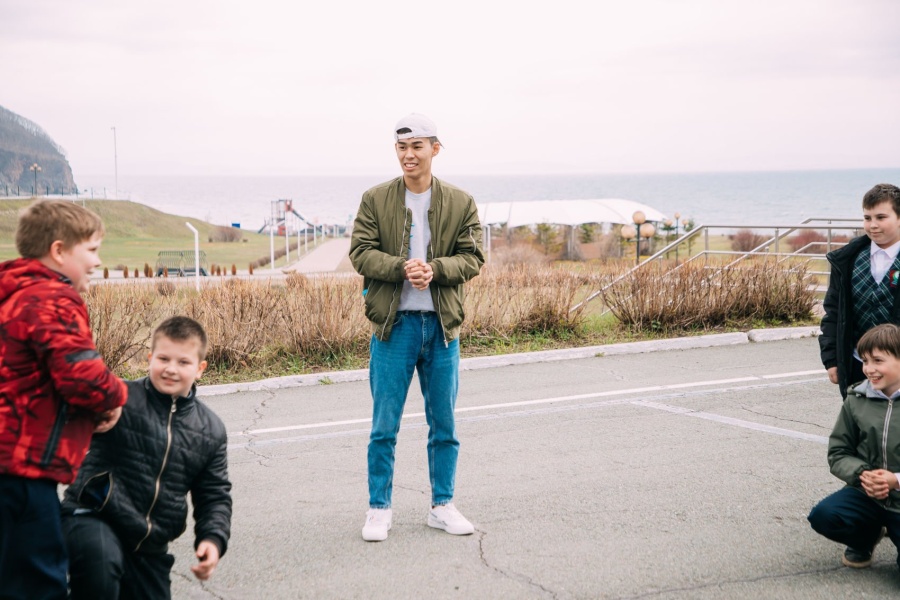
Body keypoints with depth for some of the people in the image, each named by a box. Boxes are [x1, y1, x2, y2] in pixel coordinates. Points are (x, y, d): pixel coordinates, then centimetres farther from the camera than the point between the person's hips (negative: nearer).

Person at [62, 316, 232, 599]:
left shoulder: (210, 430, 6)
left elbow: (215, 495, 10)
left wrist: (213, 538, -7)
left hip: (150, 547, 6)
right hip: (93, 517, -5)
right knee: (100, 559, -38)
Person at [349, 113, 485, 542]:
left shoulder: (460, 203, 5)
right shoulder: (375, 200, 2)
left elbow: (472, 258, 0)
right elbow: (361, 252, -4)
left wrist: (434, 269, -18)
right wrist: (402, 268, -21)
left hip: (442, 326, 2)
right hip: (393, 325, -1)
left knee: (444, 425, 10)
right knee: (384, 426, 2)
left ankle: (443, 506, 23)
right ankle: (379, 509, 14)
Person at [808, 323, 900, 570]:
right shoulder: (857, 400, -1)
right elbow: (838, 453, 4)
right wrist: (862, 474, -16)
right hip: (867, 493, 3)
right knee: (823, 515, -25)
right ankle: (866, 535, 10)